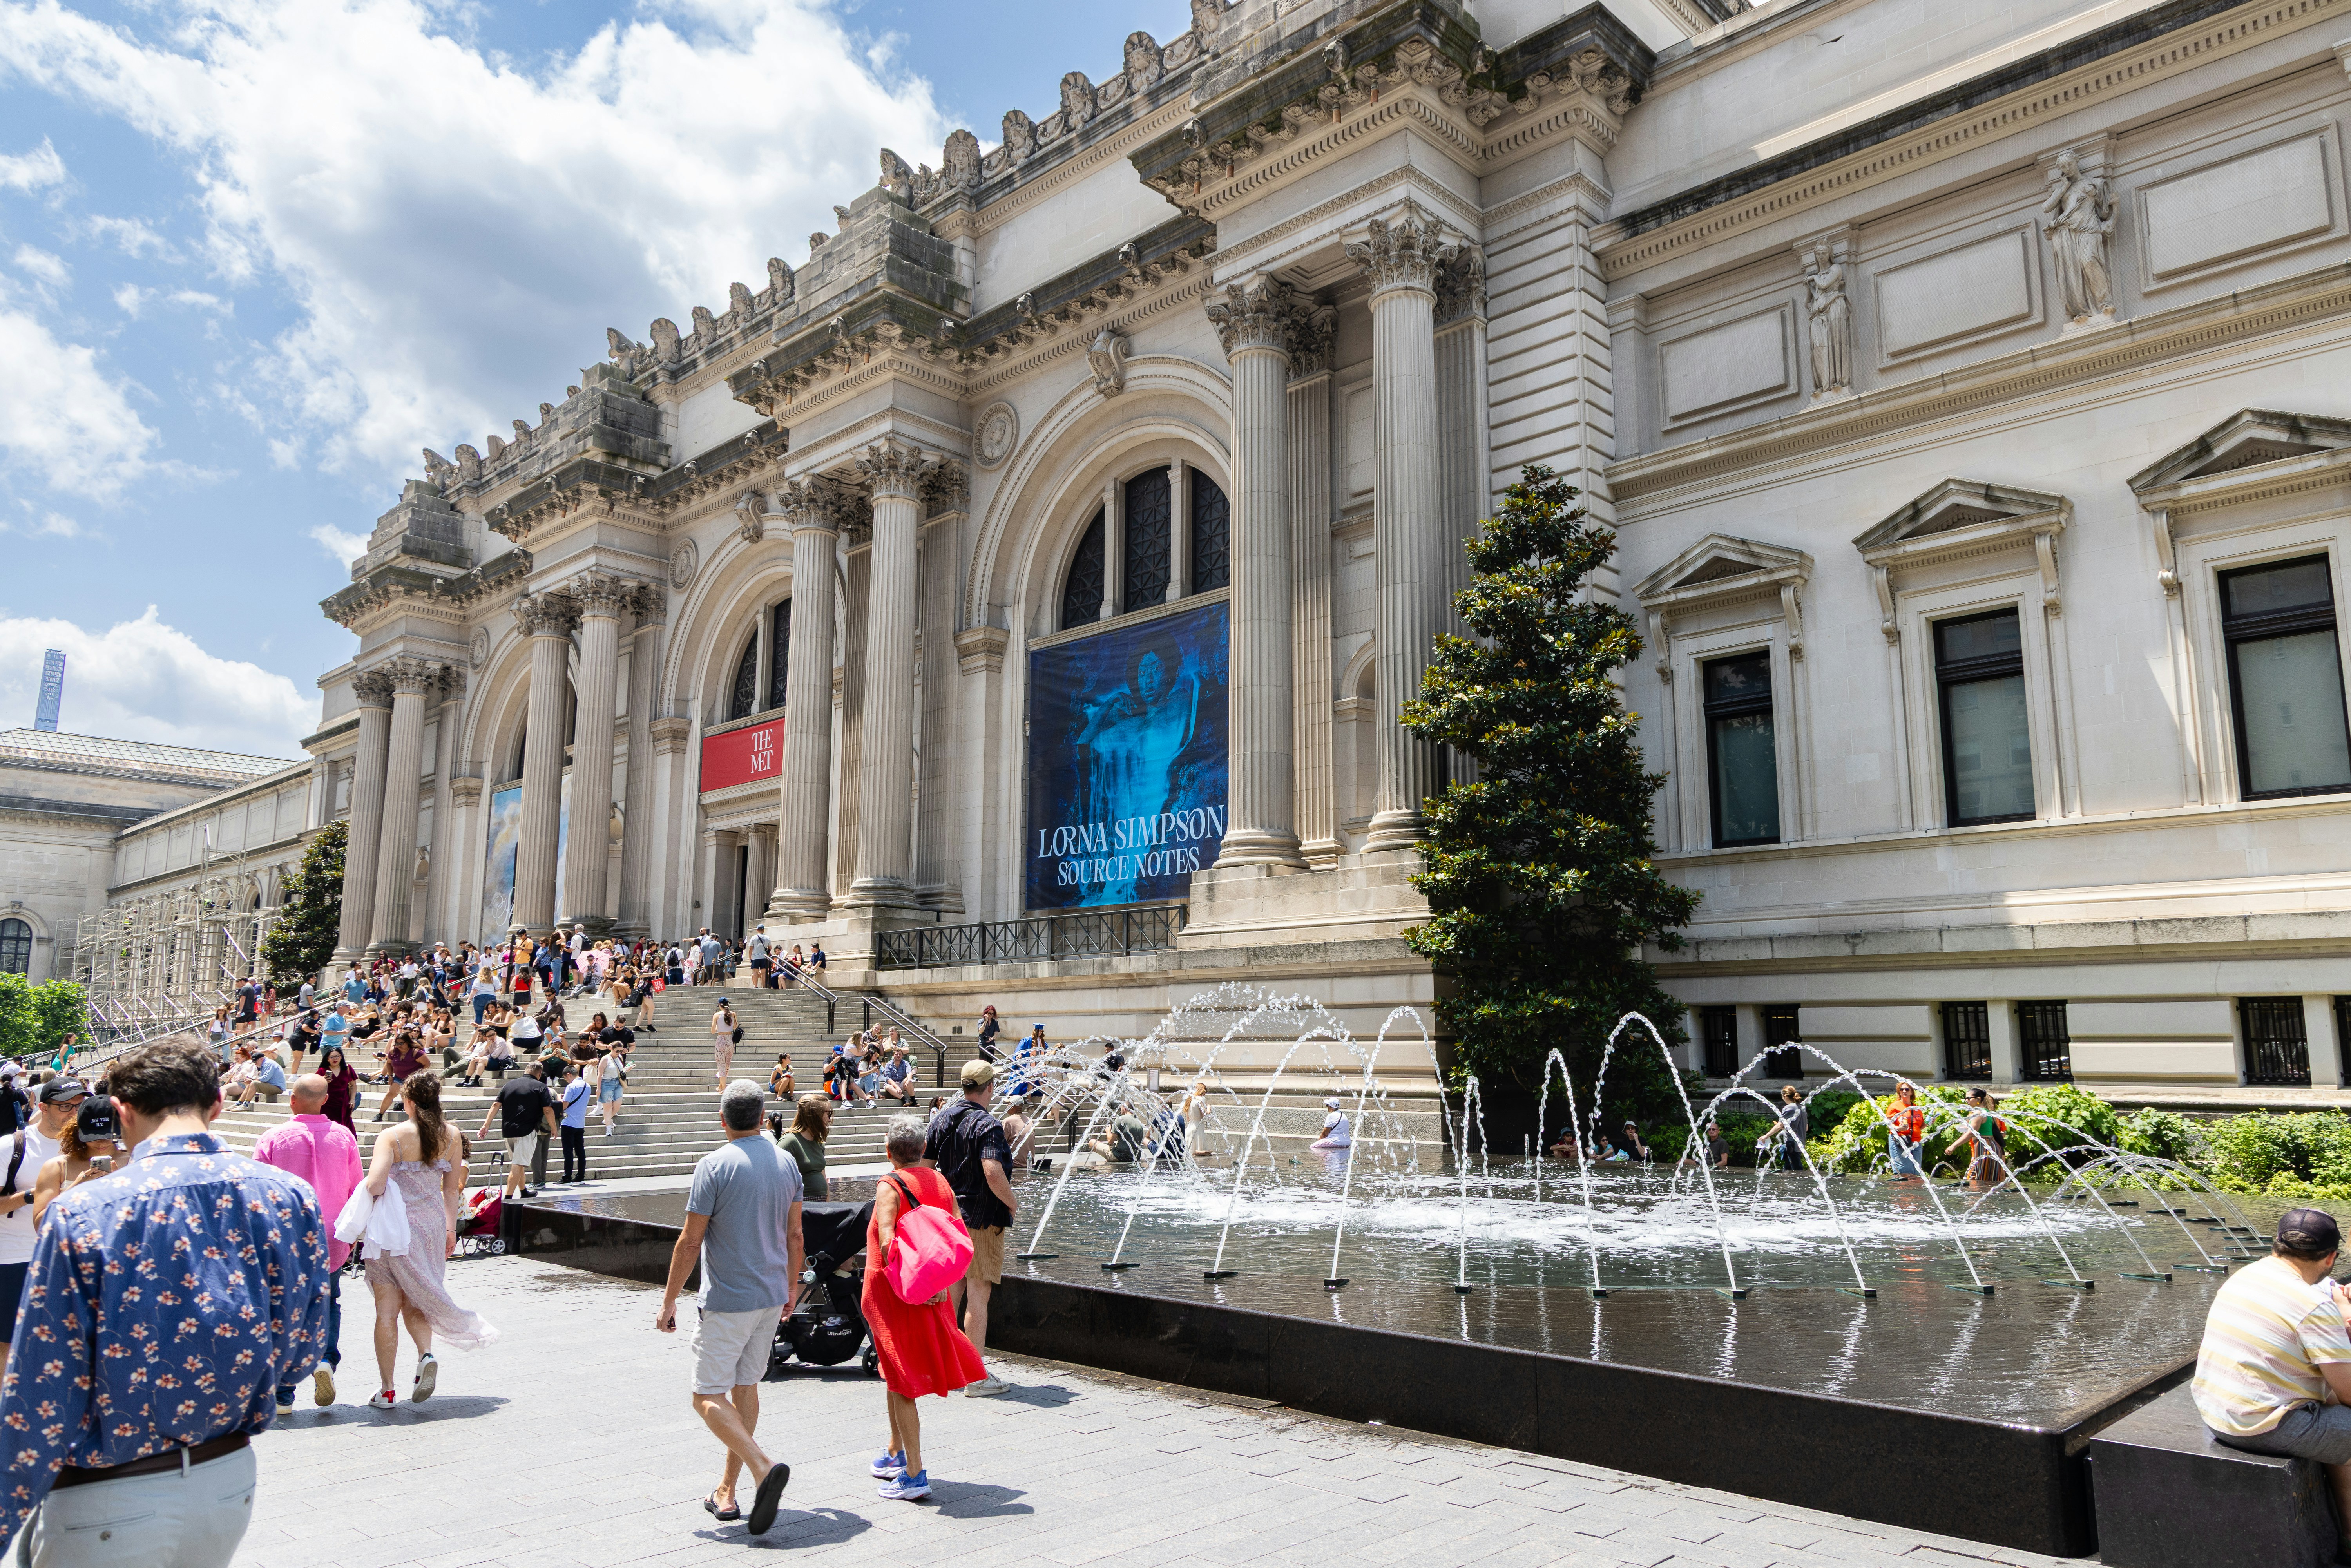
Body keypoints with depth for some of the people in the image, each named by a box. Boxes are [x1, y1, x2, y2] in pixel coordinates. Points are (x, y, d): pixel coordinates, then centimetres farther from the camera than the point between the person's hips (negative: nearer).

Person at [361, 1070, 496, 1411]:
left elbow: (375, 1184, -24)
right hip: (432, 1223, 4)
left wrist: (373, 1192, -1)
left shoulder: (392, 1136, -13)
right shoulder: (451, 1135, 1)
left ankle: (387, 1390, 11)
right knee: (414, 1299, 19)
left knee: (387, 1308, 6)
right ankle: (426, 1355, -6)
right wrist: (450, 1229, 18)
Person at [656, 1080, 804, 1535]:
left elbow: (690, 1242, -13)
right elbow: (794, 1236, 10)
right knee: (745, 1387, 16)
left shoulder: (714, 1166, -14)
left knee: (709, 1396, 0)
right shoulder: (786, 1163, 4)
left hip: (727, 1301, -6)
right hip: (771, 1297, 6)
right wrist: (791, 1285, 23)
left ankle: (764, 1467, -19)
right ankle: (727, 1491, 23)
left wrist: (669, 1301, -3)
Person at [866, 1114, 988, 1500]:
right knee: (897, 1376, 23)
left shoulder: (890, 1187, -13)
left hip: (891, 1290, -7)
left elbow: (887, 1243, -26)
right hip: (930, 1291, 7)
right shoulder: (940, 1183, 6)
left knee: (900, 1380, 0)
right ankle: (896, 1452, 37)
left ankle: (915, 1474, 1)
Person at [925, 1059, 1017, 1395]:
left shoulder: (942, 1119, 5)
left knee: (952, 1289, 17)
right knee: (978, 1293, -2)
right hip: (981, 1218, -7)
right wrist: (1012, 1204, -14)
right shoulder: (987, 1125, -17)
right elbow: (993, 1174, -29)